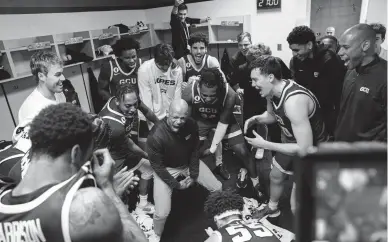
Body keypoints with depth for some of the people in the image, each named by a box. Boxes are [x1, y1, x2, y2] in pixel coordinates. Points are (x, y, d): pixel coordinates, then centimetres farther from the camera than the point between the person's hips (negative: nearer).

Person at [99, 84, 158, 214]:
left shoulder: (131, 99, -23)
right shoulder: (114, 124, -41)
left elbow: (146, 111, 0)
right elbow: (129, 145, -22)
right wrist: (147, 155, -4)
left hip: (124, 146, 9)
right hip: (113, 157, -8)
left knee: (149, 167, 20)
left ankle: (142, 205, 37)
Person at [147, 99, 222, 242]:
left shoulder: (192, 125, -21)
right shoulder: (156, 136, -34)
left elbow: (194, 151, -3)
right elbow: (157, 166, -20)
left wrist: (194, 175, -5)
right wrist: (176, 185, -15)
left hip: (189, 163, 4)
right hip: (166, 168, -4)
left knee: (217, 188, 4)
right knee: (162, 213, -13)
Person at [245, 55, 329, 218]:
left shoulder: (294, 101, -39)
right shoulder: (272, 90, -12)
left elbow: (305, 149, -37)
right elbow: (272, 115, 10)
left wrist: (265, 145, -31)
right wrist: (255, 119, -11)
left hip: (312, 148, -8)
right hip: (291, 140, 8)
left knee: (297, 206, -5)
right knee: (275, 176, 25)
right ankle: (272, 209, 52)